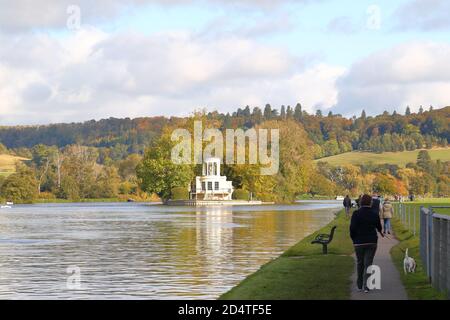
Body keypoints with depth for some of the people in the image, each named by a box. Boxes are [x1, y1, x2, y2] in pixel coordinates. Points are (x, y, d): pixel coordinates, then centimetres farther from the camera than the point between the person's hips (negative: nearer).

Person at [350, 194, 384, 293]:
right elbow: (379, 227, 11)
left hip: (359, 241, 0)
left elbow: (352, 228, -14)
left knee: (359, 263, 15)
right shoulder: (374, 214, -3)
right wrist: (380, 231, 35)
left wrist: (353, 238, 4)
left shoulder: (356, 213, -9)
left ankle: (360, 285, 23)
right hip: (372, 241, 1)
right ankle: (366, 286, -8)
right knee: (368, 263, 3)